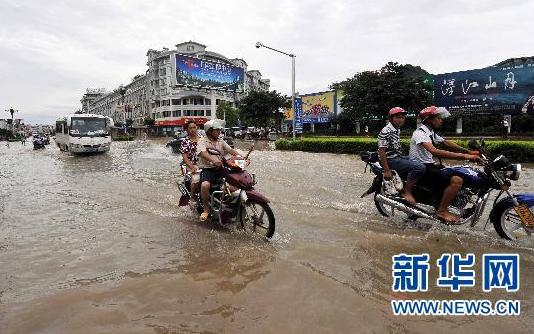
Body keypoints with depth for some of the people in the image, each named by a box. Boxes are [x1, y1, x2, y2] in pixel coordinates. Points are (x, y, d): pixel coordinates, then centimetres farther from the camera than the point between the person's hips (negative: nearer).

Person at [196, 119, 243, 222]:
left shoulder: (221, 141, 18)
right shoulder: (202, 141, -2)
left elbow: (231, 150, 9)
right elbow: (203, 153, -21)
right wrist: (213, 160, -41)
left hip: (220, 168, 5)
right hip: (207, 169, -5)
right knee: (205, 185, -34)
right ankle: (206, 208, -11)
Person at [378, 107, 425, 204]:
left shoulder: (397, 130, 14)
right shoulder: (386, 131, -17)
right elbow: (381, 151, -22)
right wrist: (386, 170, -24)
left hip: (399, 157, 10)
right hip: (391, 160, -10)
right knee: (419, 167, -24)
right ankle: (406, 191, -11)